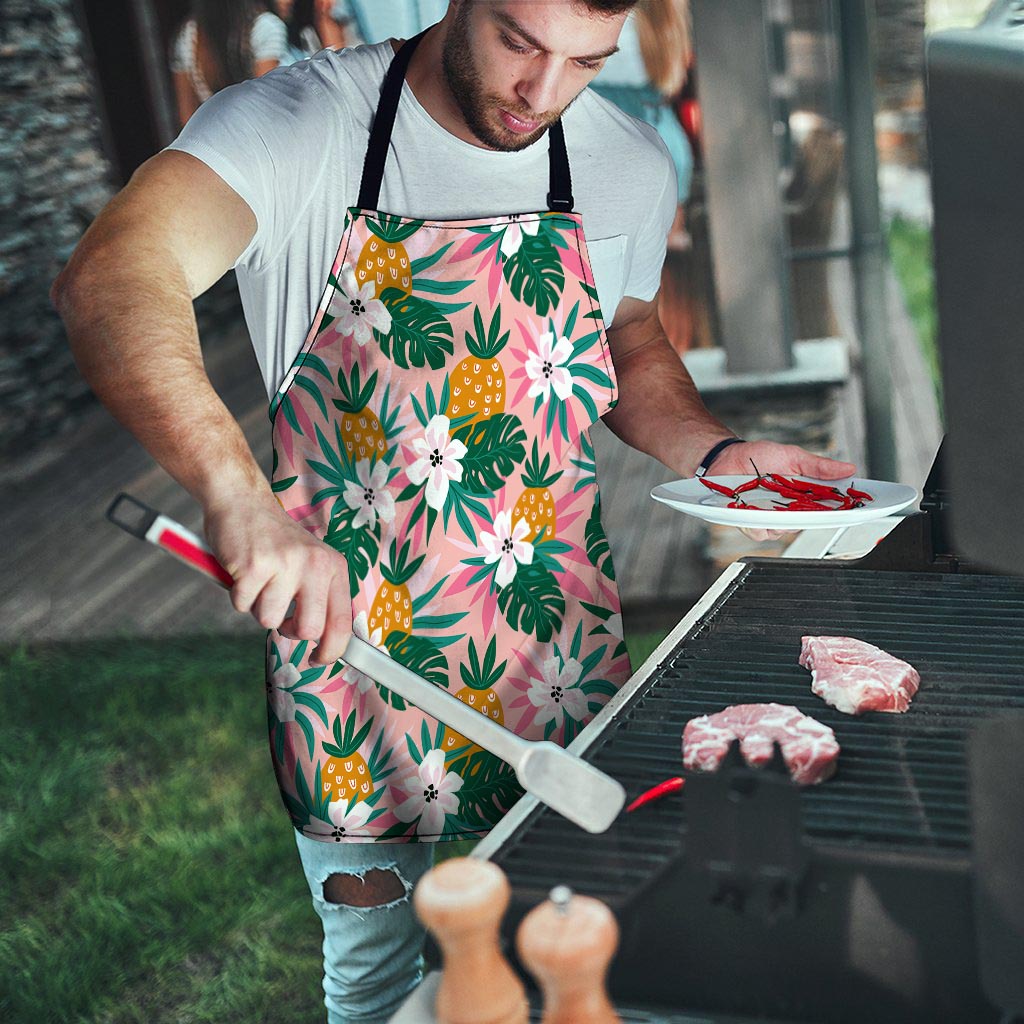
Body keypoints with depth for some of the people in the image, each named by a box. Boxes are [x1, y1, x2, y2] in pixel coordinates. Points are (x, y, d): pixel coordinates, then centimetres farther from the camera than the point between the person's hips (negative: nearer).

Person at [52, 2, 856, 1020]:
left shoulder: (630, 165, -1)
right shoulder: (297, 124, -16)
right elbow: (109, 279, -33)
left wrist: (718, 453, -3)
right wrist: (239, 494, -49)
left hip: (562, 653, 4)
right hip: (349, 642, -3)